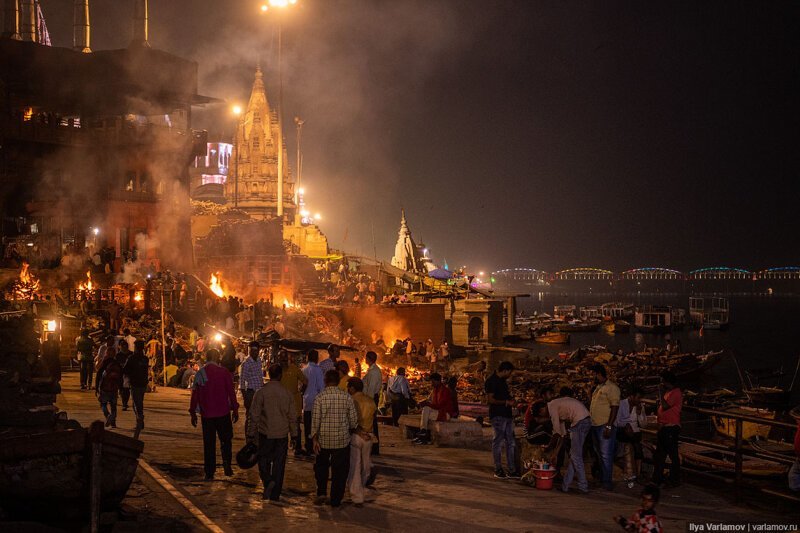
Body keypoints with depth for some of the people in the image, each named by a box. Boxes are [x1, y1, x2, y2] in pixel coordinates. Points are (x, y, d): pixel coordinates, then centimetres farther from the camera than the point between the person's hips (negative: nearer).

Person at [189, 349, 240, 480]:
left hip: (206, 414, 2)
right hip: (223, 413, -2)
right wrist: (235, 410, 2)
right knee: (225, 439, 13)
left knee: (209, 443, 8)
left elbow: (195, 395, 3)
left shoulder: (200, 374, 0)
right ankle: (226, 462, -8)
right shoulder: (224, 372, -6)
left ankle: (209, 473, 9)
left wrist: (193, 413, 11)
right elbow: (231, 392, -6)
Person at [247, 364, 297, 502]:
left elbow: (255, 414, -5)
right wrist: (294, 433, 14)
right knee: (279, 462, 8)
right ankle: (275, 495, 10)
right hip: (282, 433, 2)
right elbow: (292, 415, 4)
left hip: (265, 433, -1)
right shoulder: (287, 393, -2)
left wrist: (252, 433, 4)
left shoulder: (261, 392, -8)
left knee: (264, 459, 16)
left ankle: (268, 481, -10)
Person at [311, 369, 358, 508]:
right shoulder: (346, 397, -5)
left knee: (321, 467, 21)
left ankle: (321, 492, 10)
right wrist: (351, 430, 19)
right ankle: (335, 500, 13)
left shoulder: (320, 397, -8)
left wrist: (315, 439, -3)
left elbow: (315, 420, -9)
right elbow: (353, 419, -1)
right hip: (342, 439, 0)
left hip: (324, 439, 0)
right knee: (339, 470, 9)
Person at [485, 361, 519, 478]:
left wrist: (510, 400, 9)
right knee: (498, 443, -2)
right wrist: (506, 402, -15)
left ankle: (512, 470, 11)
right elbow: (490, 400, -16)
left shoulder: (503, 381, 18)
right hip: (498, 416, -9)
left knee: (511, 443, 8)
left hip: (507, 415, 9)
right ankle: (498, 470, 6)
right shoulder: (491, 381, -10)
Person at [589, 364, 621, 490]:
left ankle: (607, 481, -3)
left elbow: (615, 407, -18)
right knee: (599, 454, 15)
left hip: (605, 426, -9)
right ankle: (601, 478, 23)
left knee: (606, 455, -7)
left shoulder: (611, 387, -12)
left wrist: (609, 426, -22)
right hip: (595, 426, 10)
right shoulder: (598, 387, 17)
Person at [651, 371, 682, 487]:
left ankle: (675, 480, 3)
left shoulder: (676, 393, -12)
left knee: (673, 454, -3)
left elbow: (665, 406, -22)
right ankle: (657, 479, 20)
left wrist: (661, 394, -14)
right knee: (659, 454, 13)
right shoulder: (668, 392, 18)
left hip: (671, 428, -10)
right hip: (663, 427, 10)